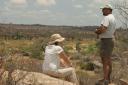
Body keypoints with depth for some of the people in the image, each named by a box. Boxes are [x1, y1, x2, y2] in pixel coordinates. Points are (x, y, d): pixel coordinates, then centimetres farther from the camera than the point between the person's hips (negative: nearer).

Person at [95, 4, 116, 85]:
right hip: (110, 40, 10)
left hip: (105, 41, -10)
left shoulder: (107, 18, -15)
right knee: (108, 60, 14)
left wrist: (97, 31, -6)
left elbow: (102, 29, -28)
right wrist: (100, 31, 11)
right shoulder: (113, 18, 17)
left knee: (105, 61, -9)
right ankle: (108, 78, 23)